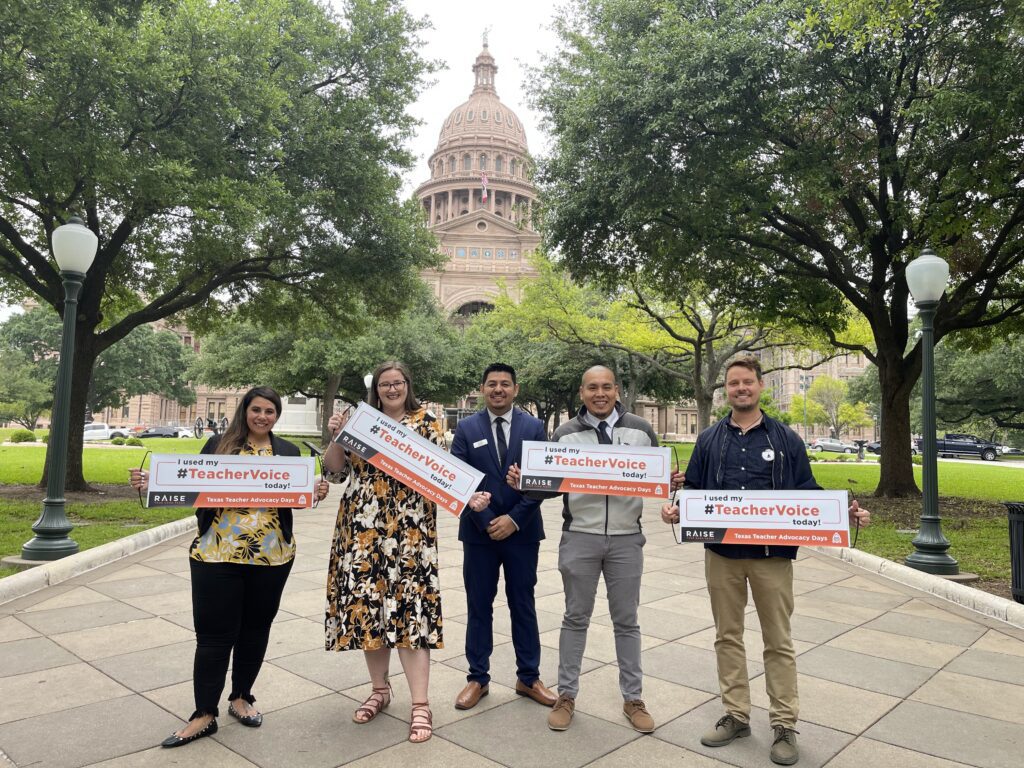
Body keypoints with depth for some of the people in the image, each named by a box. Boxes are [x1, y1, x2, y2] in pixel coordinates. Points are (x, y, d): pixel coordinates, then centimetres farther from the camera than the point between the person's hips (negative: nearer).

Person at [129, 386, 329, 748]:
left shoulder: (288, 451, 7)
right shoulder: (218, 444, 3)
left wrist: (316, 492, -14)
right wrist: (152, 482, -9)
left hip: (271, 556, 2)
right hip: (216, 554, -2)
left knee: (255, 628, 13)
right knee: (214, 632, 2)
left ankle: (240, 697, 31)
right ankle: (204, 715, 15)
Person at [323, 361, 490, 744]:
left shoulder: (427, 422, 1)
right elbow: (333, 468, 9)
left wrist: (467, 496, -20)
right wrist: (336, 436, -8)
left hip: (409, 532, -3)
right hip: (362, 530, 4)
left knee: (408, 608, -7)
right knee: (367, 606, 8)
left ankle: (421, 706, 1)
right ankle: (379, 690, 28)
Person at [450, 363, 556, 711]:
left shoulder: (534, 427, 1)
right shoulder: (466, 428, 1)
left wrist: (514, 518, -12)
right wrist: (487, 521, -11)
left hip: (522, 531, 0)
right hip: (479, 531, 0)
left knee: (523, 604, 11)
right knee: (479, 606, 8)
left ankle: (528, 678, 24)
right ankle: (478, 678, 22)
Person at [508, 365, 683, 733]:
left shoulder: (641, 431, 3)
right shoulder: (565, 434, 2)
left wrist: (671, 482, -13)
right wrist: (522, 481, -14)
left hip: (626, 538, 1)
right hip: (579, 538, 0)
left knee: (626, 620, 12)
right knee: (576, 617, 11)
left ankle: (633, 699, 26)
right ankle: (566, 695, 25)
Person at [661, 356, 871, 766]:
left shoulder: (786, 438, 2)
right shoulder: (709, 439, 5)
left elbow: (807, 492, 4)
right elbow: (693, 491, 7)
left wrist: (845, 511, -11)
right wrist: (675, 509, -13)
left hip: (772, 555, -2)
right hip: (721, 553, 2)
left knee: (779, 641, 7)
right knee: (728, 636, 12)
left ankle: (784, 725, 20)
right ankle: (736, 715, 26)